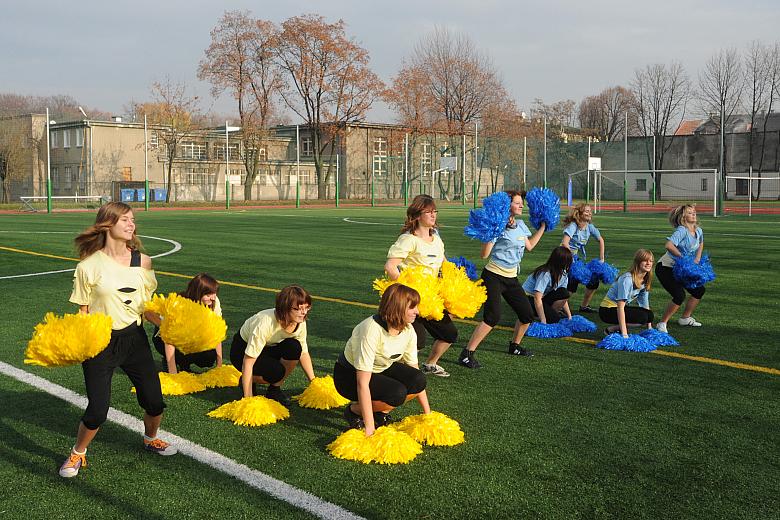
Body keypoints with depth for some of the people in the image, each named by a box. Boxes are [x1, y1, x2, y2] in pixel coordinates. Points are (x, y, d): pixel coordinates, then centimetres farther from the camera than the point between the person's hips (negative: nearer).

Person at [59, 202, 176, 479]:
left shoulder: (142, 262, 1)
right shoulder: (88, 266, -9)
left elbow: (146, 307, 6)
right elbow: (83, 313, -2)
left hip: (134, 337, 4)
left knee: (155, 402, 5)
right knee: (97, 411, -5)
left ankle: (150, 439, 38)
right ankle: (77, 455, 25)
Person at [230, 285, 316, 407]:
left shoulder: (300, 322, -18)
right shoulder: (265, 323, -36)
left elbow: (303, 353, -3)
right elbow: (248, 362, -35)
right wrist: (248, 398, -36)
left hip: (269, 348, 6)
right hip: (242, 350, -6)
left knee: (294, 347, -25)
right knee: (276, 372, -32)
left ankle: (275, 389, -6)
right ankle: (247, 381, 0)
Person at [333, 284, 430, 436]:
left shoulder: (408, 330, -12)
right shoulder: (372, 329, -33)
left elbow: (414, 371, -3)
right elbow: (362, 383, -35)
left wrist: (427, 413, -5)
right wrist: (369, 428, -36)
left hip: (381, 370, 7)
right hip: (350, 375, -7)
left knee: (418, 380, -19)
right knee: (397, 392, -30)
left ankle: (381, 412, 4)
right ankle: (354, 410, -5)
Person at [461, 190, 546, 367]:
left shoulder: (520, 224, 9)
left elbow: (529, 245, 25)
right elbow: (484, 254, -20)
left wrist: (543, 227, 26)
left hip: (511, 278, 8)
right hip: (493, 276, -8)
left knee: (527, 315, 10)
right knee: (493, 316, -22)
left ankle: (515, 346, 36)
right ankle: (467, 354, -17)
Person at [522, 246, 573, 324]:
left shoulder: (563, 274, -4)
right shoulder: (545, 274, -28)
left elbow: (563, 298, 2)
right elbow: (537, 299, -32)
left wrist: (569, 316, -5)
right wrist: (543, 321, -32)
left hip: (542, 297, 8)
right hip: (528, 299, -8)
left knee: (564, 293, -18)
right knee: (554, 319, -26)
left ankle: (552, 313, -1)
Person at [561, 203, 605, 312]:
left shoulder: (589, 227, 1)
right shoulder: (573, 226, -20)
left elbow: (601, 240, 14)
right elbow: (565, 243, -33)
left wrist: (601, 259, 10)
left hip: (580, 259, 7)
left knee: (594, 281, 5)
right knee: (572, 285, -20)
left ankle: (584, 306, 22)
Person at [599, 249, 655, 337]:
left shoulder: (645, 280, 2)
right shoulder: (627, 279, -24)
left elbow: (645, 304, 10)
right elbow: (620, 307, -28)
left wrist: (650, 328, 7)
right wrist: (624, 334, -31)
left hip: (619, 308, 9)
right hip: (607, 310, -9)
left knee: (650, 315, -7)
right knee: (642, 317, -23)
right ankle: (611, 330, -11)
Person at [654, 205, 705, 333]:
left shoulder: (698, 231, 4)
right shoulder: (682, 231, -21)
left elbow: (700, 244, 26)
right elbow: (669, 245, -36)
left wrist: (697, 258, 9)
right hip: (665, 268, -9)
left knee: (699, 290, 10)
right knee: (679, 295, -21)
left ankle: (685, 318, 27)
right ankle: (662, 323, -8)